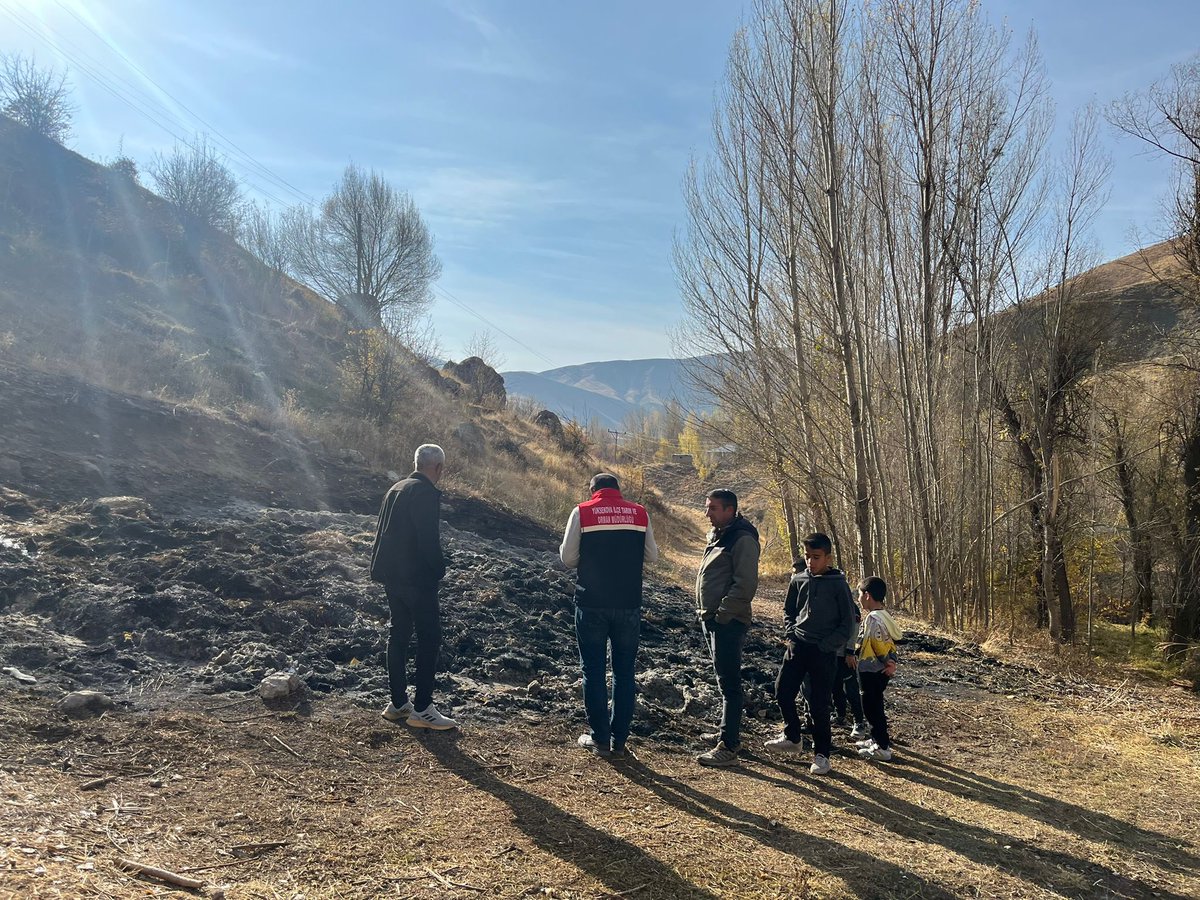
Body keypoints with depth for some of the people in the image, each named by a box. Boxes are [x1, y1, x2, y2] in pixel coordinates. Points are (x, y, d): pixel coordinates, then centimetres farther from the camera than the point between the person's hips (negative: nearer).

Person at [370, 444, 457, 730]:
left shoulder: (395, 489, 13)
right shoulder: (427, 493, -15)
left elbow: (383, 532, 15)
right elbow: (428, 538, -21)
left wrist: (384, 567, 18)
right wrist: (439, 569, -7)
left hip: (391, 574, 9)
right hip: (416, 577, -9)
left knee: (399, 633, 14)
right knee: (429, 637, -2)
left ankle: (398, 703, 20)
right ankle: (422, 709, -1)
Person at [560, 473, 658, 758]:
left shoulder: (582, 512, -3)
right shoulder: (640, 513, 2)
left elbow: (567, 557, -2)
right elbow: (651, 556, 6)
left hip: (592, 603, -2)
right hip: (629, 604, 2)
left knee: (594, 671, 9)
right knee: (624, 672, 12)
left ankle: (599, 739, 13)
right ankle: (619, 740, 16)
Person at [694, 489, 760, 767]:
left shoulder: (742, 540, -13)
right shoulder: (717, 536, 16)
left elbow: (745, 584, -20)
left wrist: (722, 614, -21)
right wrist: (705, 614, 15)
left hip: (728, 622, -10)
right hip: (711, 620, 10)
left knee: (729, 683, -6)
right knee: (725, 681, 17)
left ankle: (728, 747, -3)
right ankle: (733, 736, 28)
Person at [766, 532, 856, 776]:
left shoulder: (838, 585, -7)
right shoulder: (799, 580, 6)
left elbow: (848, 623, -5)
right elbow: (789, 611, 18)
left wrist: (827, 646, -11)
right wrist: (789, 635, 4)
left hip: (824, 651, -4)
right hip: (797, 645, 5)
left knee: (820, 705, -1)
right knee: (783, 691, 4)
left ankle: (821, 754, 14)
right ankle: (792, 737, 26)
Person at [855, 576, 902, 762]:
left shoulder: (873, 618, -21)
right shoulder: (883, 615, 10)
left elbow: (880, 644, -22)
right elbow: (888, 642, 7)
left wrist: (888, 662, -11)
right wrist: (891, 660, -2)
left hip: (872, 671, -10)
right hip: (877, 671, 10)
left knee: (872, 707, -1)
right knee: (873, 705, 20)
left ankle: (883, 747, 4)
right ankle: (877, 739, 33)